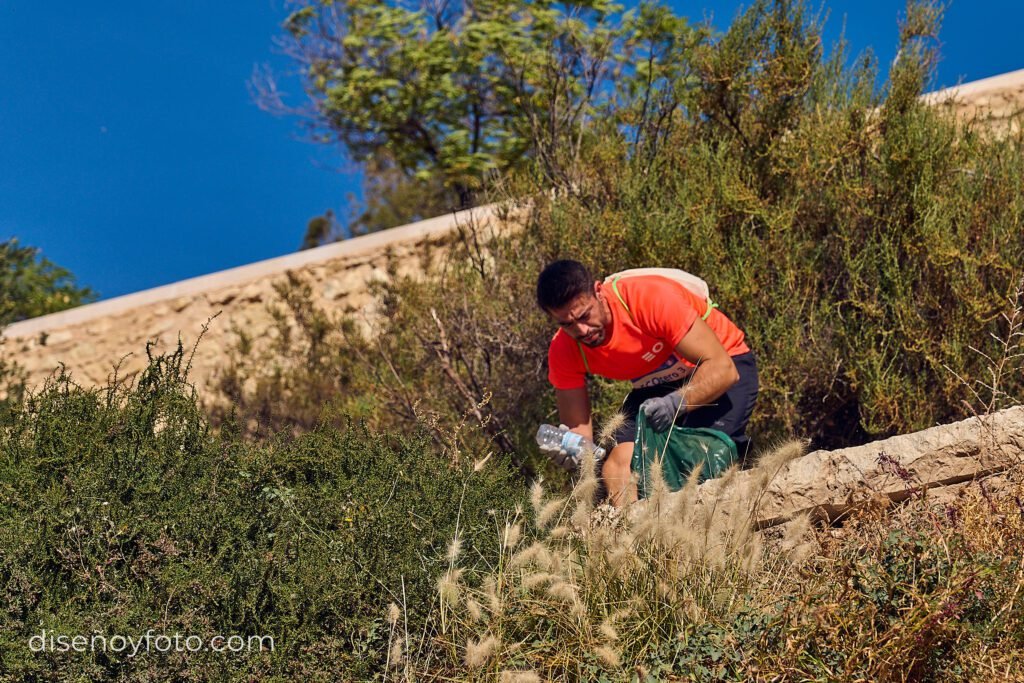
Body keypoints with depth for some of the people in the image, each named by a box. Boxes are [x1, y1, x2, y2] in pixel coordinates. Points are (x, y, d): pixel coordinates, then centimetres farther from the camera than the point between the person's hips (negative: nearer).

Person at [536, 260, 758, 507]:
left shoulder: (651, 297, -32)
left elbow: (722, 368, -32)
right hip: (655, 387, 4)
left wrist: (675, 403, -49)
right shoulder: (563, 352, -18)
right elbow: (577, 428, -13)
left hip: (727, 364, -4)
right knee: (617, 462, -20)